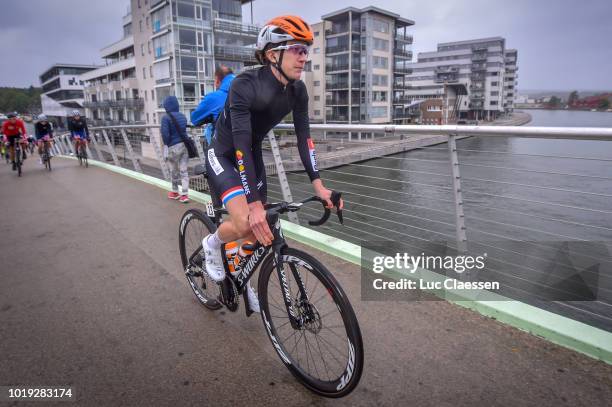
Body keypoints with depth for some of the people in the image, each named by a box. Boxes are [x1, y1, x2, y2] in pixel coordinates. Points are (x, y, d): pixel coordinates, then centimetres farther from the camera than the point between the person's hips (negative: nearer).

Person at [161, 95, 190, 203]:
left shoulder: (166, 118, -11)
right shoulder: (182, 116, 8)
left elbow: (165, 134, -17)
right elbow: (184, 129, 9)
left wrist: (166, 144, -4)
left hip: (174, 147, -5)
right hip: (185, 145, 5)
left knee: (174, 170, 13)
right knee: (184, 170, 7)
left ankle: (175, 192, 29)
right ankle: (184, 194, 3)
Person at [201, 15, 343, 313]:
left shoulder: (297, 91, -11)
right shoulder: (245, 85, -30)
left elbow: (304, 136, -12)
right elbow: (240, 144, -37)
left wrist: (318, 185, -23)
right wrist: (254, 205, -44)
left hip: (253, 154, 6)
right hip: (223, 155, -6)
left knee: (260, 228, 5)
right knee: (245, 224, -26)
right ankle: (212, 244, 10)